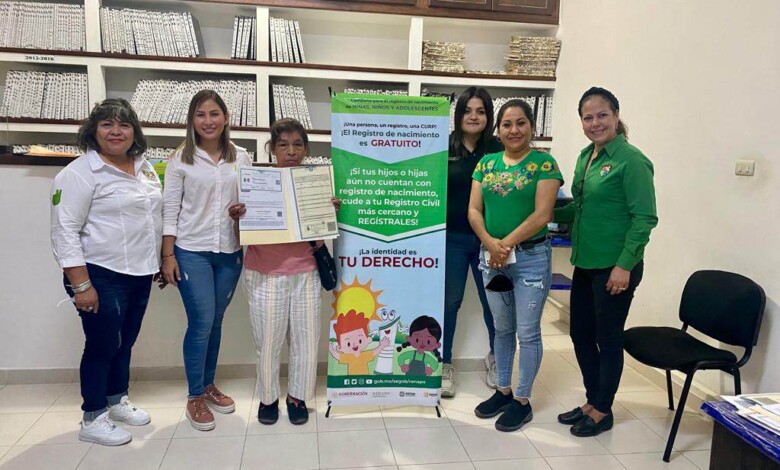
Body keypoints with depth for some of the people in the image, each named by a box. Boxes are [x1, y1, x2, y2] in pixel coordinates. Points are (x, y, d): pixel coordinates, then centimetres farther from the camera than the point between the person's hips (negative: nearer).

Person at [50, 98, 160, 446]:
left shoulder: (144, 167, 9)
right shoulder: (80, 173, -13)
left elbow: (155, 215, 19)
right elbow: (64, 232, -16)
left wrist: (162, 261, 16)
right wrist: (81, 285, -20)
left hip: (140, 273, 7)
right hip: (101, 276, -7)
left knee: (125, 341, 18)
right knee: (103, 345, 3)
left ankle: (117, 400, 37)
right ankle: (92, 420, 20)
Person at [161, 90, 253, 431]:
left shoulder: (241, 158, 5)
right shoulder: (181, 159, -3)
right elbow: (170, 210, -3)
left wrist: (243, 210, -11)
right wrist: (168, 255, -6)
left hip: (230, 252, 3)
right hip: (191, 252, -3)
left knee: (215, 321, 14)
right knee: (201, 323, -3)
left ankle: (208, 385, 31)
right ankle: (195, 397, 15)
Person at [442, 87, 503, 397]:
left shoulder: (498, 149, 0)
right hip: (452, 238, 0)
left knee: (493, 300, 11)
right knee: (449, 301, 8)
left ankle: (495, 357, 35)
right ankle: (444, 364, 23)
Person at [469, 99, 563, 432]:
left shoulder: (544, 163, -6)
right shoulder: (486, 164, 7)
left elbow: (542, 215, -14)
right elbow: (474, 210, 2)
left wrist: (507, 244, -17)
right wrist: (490, 243, -14)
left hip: (530, 258, -4)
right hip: (492, 258, 5)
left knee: (527, 332, 4)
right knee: (502, 328, 16)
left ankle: (522, 401, 19)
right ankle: (503, 391, 31)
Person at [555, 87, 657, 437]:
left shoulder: (631, 160, -14)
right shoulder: (586, 156, 10)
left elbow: (645, 217, -15)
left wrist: (625, 266, -18)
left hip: (615, 267, -8)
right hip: (585, 263, 8)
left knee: (608, 338, 6)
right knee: (580, 334, 16)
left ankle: (602, 411, 24)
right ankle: (591, 401, 34)